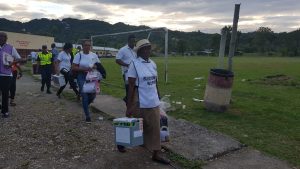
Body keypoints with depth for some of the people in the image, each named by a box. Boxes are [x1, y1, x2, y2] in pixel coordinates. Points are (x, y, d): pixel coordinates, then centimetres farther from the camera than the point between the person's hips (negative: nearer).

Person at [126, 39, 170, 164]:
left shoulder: (153, 64, 6)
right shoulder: (134, 64, -12)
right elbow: (131, 86, -12)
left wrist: (158, 99, 16)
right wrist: (129, 106, -14)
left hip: (153, 102, 5)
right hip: (140, 103, -5)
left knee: (155, 128, 7)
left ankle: (156, 153, 15)